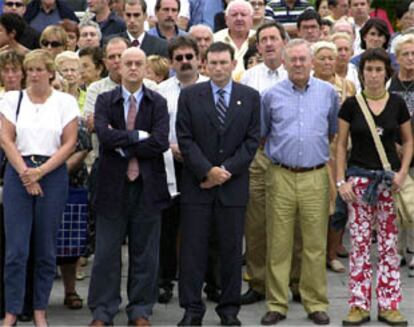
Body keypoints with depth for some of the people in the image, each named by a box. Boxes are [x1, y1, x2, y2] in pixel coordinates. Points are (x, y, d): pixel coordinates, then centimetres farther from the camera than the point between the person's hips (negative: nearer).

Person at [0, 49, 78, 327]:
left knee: (46, 249, 4)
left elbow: (69, 143, 0)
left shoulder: (65, 101, 6)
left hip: (53, 174, 0)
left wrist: (41, 171, -10)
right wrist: (25, 173, -9)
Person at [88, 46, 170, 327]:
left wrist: (122, 144, -11)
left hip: (147, 185, 0)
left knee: (145, 253, 6)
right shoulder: (105, 101, 4)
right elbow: (105, 135, -13)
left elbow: (160, 143, -12)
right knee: (106, 252, 4)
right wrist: (139, 136, -14)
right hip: (112, 185, 0)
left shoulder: (158, 103, 3)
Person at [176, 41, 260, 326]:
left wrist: (227, 170, -9)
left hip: (234, 185, 1)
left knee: (232, 250, 6)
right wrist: (207, 170, -12)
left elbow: (252, 140, 1)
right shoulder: (190, 96, 4)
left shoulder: (250, 97, 6)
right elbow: (185, 139, -2)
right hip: (197, 185, 0)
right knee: (193, 249, 1)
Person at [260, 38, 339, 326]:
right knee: (279, 244, 2)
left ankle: (316, 304, 12)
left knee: (316, 245, 3)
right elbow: (261, 135, 15)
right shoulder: (272, 95, 4)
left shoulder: (328, 93, 6)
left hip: (316, 176, 0)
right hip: (281, 176, 0)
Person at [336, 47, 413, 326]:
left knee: (390, 243, 3)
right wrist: (341, 180, -4)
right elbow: (341, 144, 3)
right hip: (359, 178, -1)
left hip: (389, 179, 1)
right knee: (359, 244, 1)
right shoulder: (351, 104, 0)